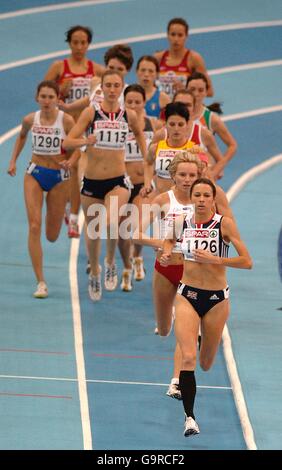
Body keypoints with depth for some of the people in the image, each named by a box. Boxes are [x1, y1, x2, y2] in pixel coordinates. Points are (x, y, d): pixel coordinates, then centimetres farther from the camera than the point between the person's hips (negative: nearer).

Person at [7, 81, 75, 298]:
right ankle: (41, 282, -11)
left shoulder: (66, 120, -14)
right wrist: (13, 161, 11)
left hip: (59, 176, -1)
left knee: (52, 236, 9)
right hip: (35, 174, 1)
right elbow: (22, 137, 18)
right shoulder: (30, 120, -4)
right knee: (34, 226, -14)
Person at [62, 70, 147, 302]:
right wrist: (85, 141, -30)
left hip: (118, 181, -1)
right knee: (93, 232, 12)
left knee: (111, 222, -27)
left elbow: (140, 135, 21)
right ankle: (94, 274, 39)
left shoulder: (129, 115, -1)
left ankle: (110, 262, 0)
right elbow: (67, 142, -11)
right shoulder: (91, 112, -6)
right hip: (92, 181, 1)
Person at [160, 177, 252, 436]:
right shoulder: (181, 223, -1)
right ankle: (189, 417, -11)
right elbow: (170, 240, 23)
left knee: (205, 364, 15)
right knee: (188, 358, -16)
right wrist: (167, 252, 2)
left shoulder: (225, 224, -10)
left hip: (216, 298, -1)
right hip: (187, 295, 1)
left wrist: (215, 260, -21)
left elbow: (247, 262, -12)